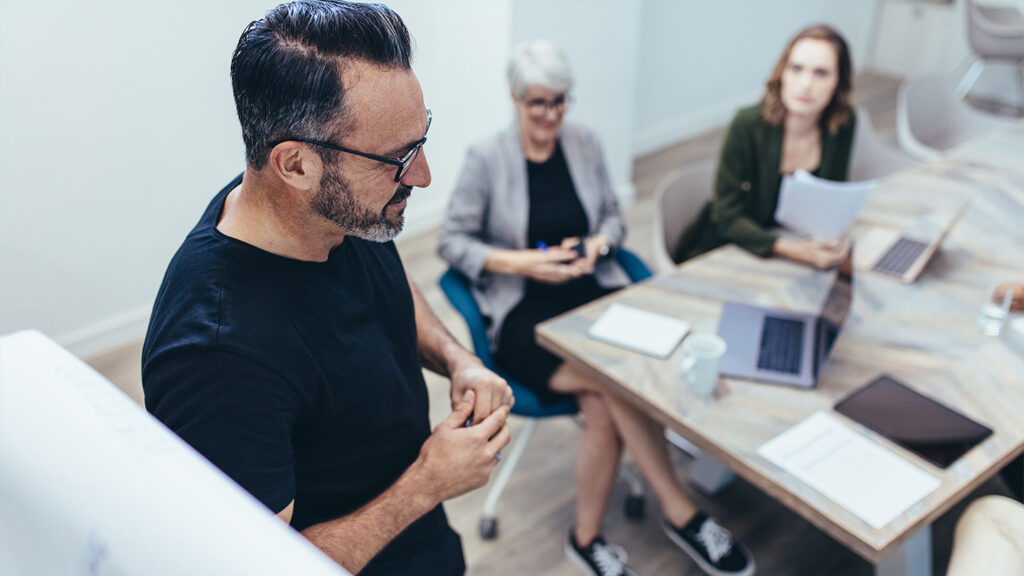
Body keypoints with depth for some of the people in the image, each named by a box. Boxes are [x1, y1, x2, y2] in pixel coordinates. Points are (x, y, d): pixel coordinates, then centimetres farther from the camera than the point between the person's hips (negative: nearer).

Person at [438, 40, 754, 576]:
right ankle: (680, 512, -11)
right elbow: (451, 240, -1)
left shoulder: (584, 143, 9)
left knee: (603, 408, -26)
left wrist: (597, 244, -6)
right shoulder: (486, 159, -2)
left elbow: (613, 215, 17)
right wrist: (520, 262, -15)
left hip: (593, 293, 4)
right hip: (524, 312, -3)